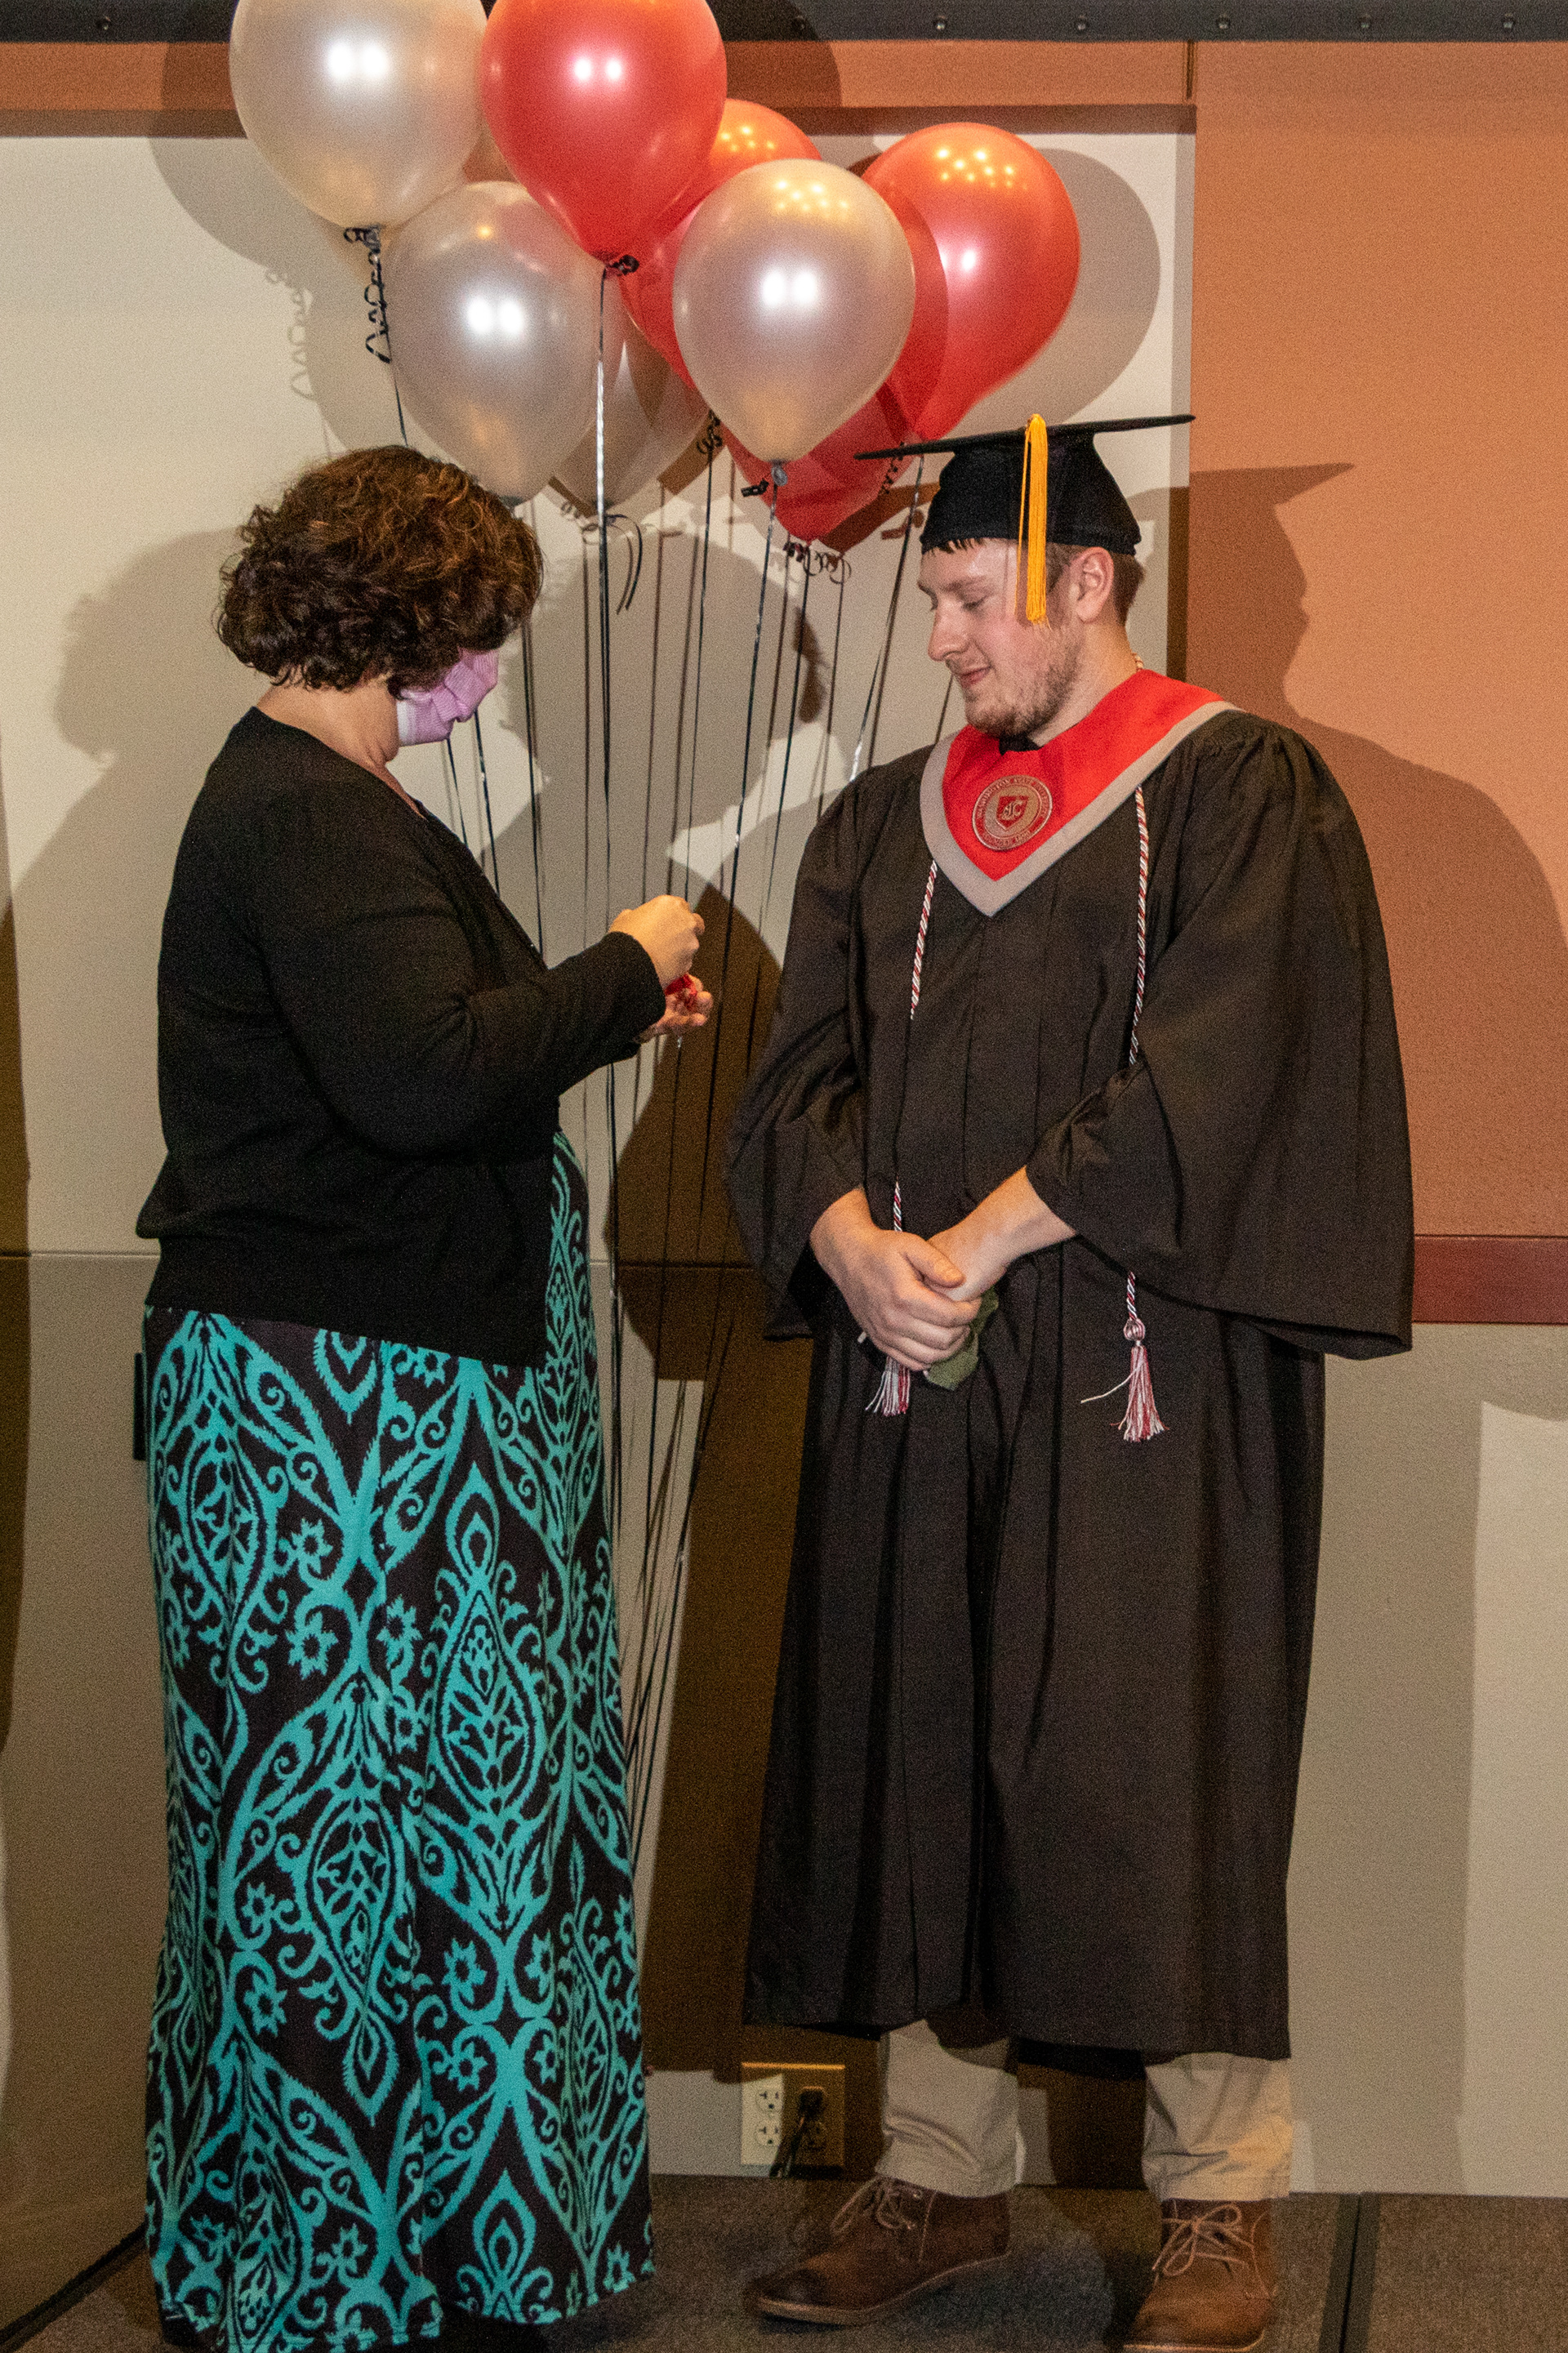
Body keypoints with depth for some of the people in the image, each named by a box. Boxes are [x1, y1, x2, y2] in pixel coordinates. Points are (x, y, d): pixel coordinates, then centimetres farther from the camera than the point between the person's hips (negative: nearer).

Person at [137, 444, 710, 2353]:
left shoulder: (296, 797, 16)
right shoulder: (307, 816, -17)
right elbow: (426, 1072, -29)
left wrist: (604, 1005, 17)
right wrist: (625, 970, -15)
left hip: (372, 1392, 11)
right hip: (328, 1399, -11)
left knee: (352, 1815, 14)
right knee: (338, 1813, -2)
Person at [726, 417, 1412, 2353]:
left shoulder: (1241, 796, -1)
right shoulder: (881, 828, 16)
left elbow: (1220, 1069, -12)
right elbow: (802, 1078, 10)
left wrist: (993, 1235, -14)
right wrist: (853, 1246, -10)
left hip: (1144, 1380, -5)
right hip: (916, 1381, 5)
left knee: (1157, 1770, -5)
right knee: (919, 1754, 5)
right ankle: (939, 2180, 14)